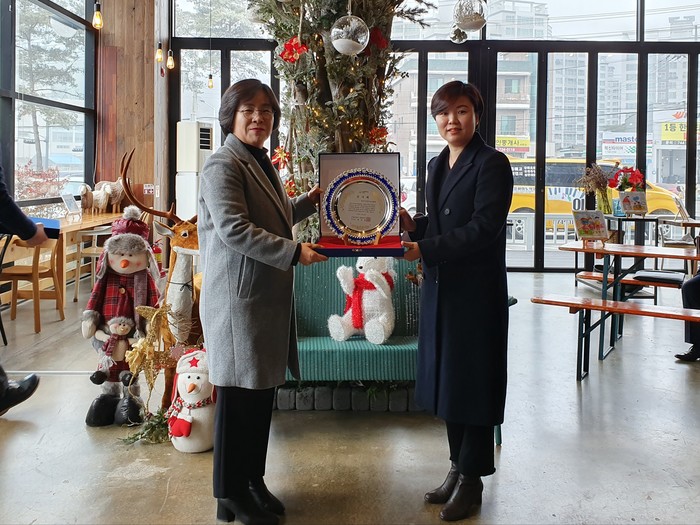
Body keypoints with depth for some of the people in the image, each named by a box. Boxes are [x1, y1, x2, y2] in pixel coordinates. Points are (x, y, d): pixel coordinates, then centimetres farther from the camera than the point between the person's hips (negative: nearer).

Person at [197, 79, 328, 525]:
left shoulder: (262, 163, 18)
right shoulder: (224, 165, -12)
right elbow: (234, 229, -23)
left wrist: (311, 201, 18)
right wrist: (295, 251, -23)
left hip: (269, 296, 9)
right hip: (239, 297, -9)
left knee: (262, 393, 14)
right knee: (239, 396, 0)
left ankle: (253, 483, 28)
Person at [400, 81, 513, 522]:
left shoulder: (492, 164, -11)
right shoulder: (438, 165, 13)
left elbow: (481, 229, -19)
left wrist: (424, 249, -23)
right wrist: (413, 225, -1)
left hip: (476, 289, -7)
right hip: (441, 287, 8)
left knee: (473, 381, 2)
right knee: (448, 378, 13)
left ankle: (471, 479, 15)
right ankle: (459, 467, 26)